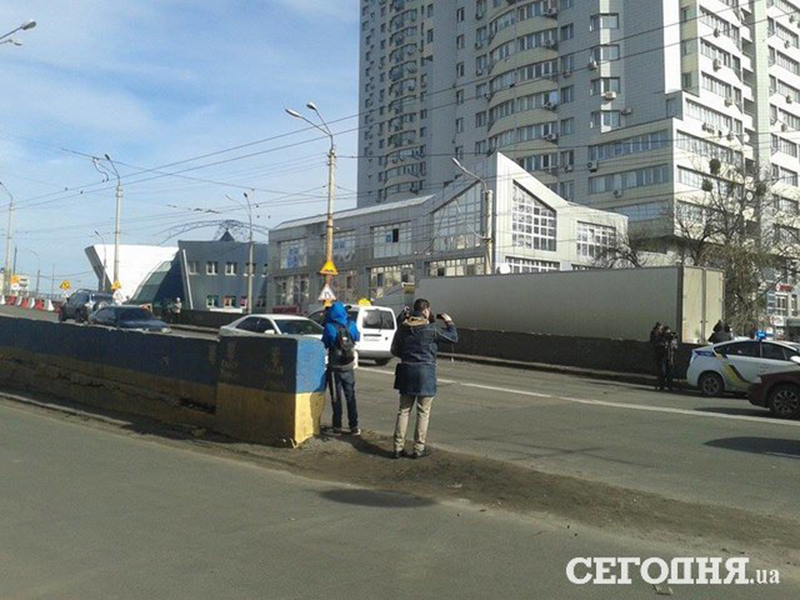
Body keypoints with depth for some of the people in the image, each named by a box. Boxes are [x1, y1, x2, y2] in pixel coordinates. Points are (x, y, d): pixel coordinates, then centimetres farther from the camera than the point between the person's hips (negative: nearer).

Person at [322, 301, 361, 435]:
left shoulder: (330, 327, -13)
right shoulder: (351, 325, -3)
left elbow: (324, 344, -3)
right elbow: (357, 338, 13)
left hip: (334, 368, -3)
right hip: (349, 367, 3)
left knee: (336, 397, 7)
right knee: (351, 397, 10)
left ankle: (337, 426, 10)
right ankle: (354, 427, 10)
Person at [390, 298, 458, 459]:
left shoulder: (402, 327, 3)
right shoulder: (431, 328, -11)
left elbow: (395, 350, 10)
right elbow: (453, 338, -1)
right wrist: (449, 323, 15)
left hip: (406, 371, 5)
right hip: (425, 372, -4)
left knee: (404, 410, 11)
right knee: (423, 412, 5)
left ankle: (398, 447, 12)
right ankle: (419, 449, 9)